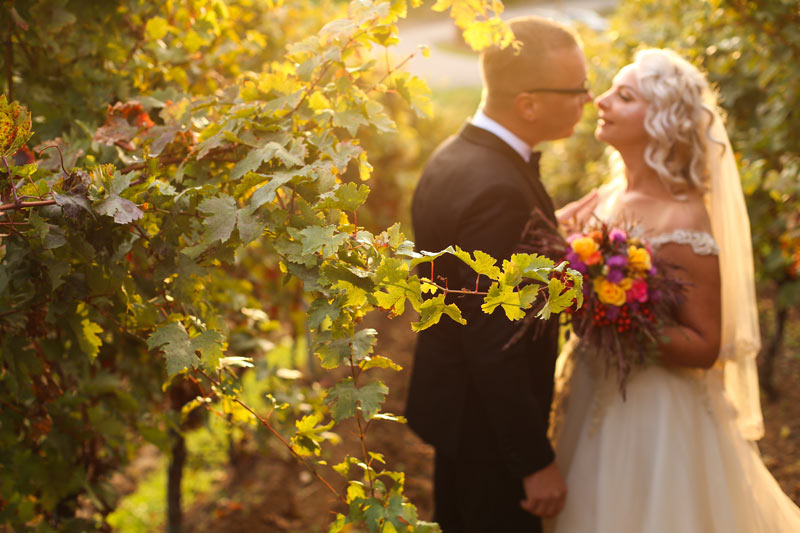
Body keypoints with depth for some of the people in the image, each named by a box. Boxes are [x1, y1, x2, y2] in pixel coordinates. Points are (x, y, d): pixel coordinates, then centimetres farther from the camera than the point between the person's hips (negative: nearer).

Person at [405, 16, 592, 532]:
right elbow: (496, 348, -29)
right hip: (488, 428, -9)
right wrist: (537, 462, -22)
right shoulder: (496, 190, -30)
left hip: (448, 398, 9)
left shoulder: (453, 155, 0)